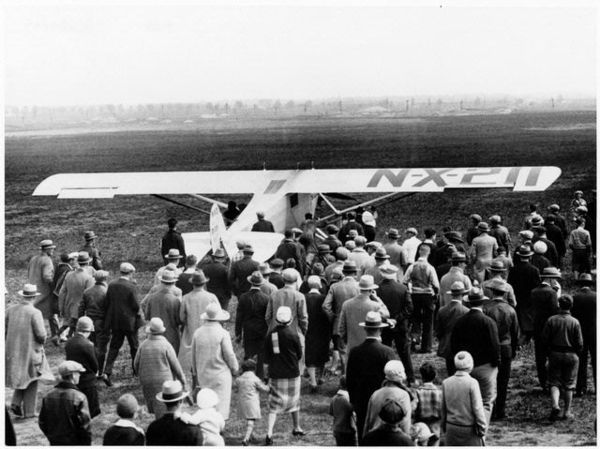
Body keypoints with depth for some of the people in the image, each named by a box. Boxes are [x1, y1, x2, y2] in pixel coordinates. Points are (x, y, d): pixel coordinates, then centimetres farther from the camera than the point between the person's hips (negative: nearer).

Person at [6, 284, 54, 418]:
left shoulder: (10, 310, -1)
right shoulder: (35, 313, -17)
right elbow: (41, 334, -19)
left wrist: (10, 343, 15)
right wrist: (42, 342, 3)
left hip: (12, 351, 5)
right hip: (30, 350, -5)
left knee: (21, 378, 22)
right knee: (31, 381, 9)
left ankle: (16, 404, 8)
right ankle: (29, 411, 12)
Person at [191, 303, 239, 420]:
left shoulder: (197, 333, -2)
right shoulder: (223, 333, -16)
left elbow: (194, 356, 6)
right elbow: (229, 355, -11)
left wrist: (195, 374, 18)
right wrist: (235, 368, 7)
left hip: (203, 375, 5)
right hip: (221, 374, -4)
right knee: (221, 403, 3)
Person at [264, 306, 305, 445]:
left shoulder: (270, 335, -5)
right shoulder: (293, 334, -14)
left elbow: (267, 356, 2)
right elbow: (299, 354, -3)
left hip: (275, 374, 2)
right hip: (292, 373, -2)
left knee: (274, 405, 3)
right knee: (294, 401, 19)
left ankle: (269, 434, -11)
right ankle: (297, 428, 35)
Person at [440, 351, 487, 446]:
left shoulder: (446, 383, -2)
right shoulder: (472, 383, -15)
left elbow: (443, 409, 4)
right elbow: (477, 409, -13)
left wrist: (444, 428, 15)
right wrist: (482, 430, -2)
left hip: (451, 428, 4)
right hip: (469, 431, -4)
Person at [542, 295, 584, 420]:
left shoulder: (551, 320, -6)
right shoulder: (575, 322, -9)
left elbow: (544, 338, -4)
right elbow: (579, 343, -7)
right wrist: (576, 352, 13)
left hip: (555, 354, 1)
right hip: (571, 355, -1)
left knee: (554, 382, 7)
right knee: (569, 384, 10)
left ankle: (555, 405, -16)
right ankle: (567, 412, 15)